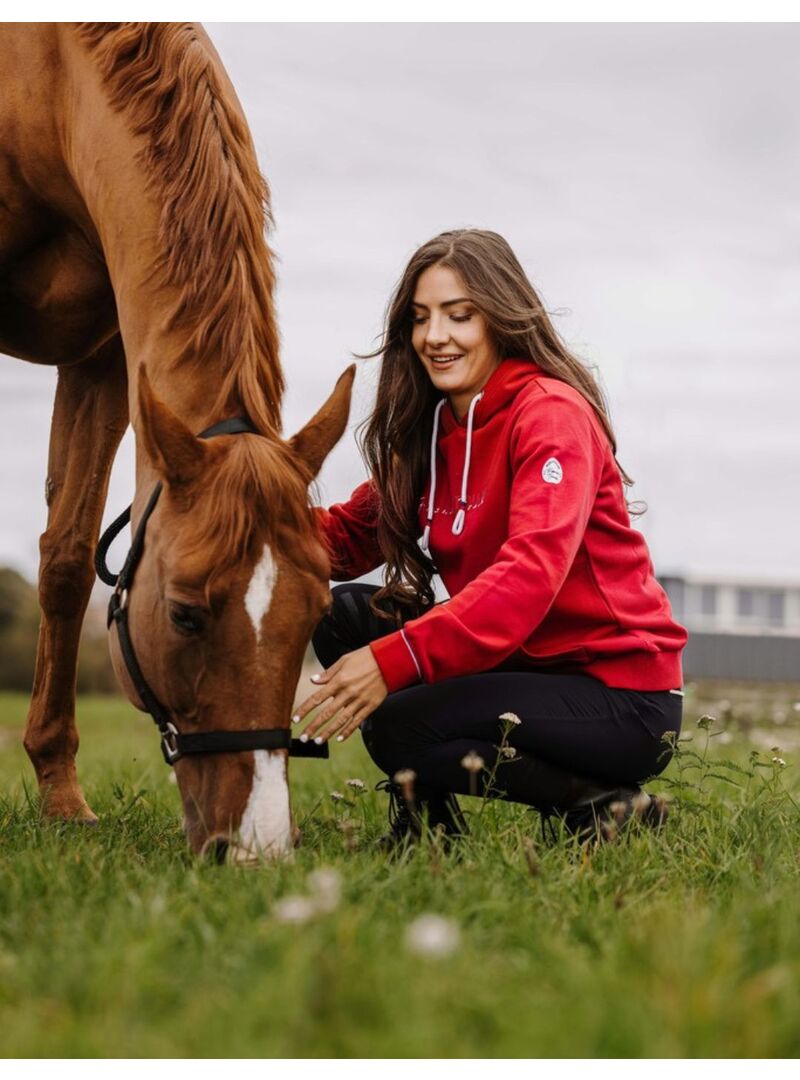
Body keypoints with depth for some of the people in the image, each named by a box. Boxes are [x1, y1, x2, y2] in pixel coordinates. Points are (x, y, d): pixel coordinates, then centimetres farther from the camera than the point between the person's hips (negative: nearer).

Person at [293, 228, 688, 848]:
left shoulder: (554, 413, -17)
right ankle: (427, 821, 5)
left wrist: (395, 658, -42)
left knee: (397, 728, -25)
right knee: (343, 613, -4)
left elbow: (532, 572, -31)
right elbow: (353, 536, 6)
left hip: (622, 695, -8)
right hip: (519, 662, 8)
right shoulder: (434, 427, 10)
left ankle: (603, 806, -7)